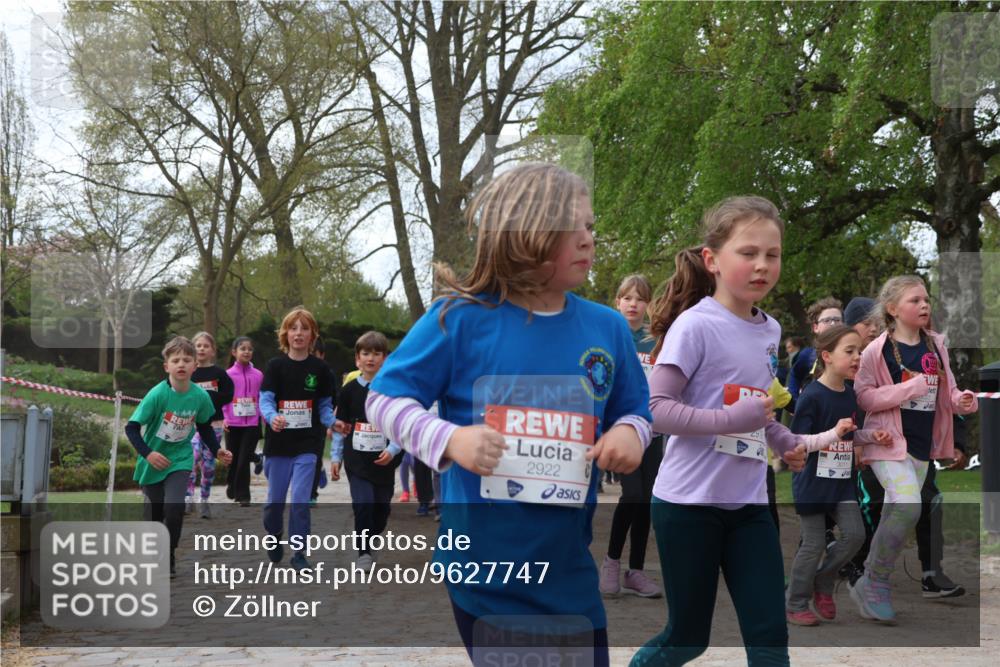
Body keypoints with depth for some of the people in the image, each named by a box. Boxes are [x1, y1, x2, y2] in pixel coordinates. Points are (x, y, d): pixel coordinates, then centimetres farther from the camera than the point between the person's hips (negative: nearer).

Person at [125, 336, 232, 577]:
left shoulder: (200, 396, -12)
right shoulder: (157, 394, -22)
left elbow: (205, 427, 7)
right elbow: (132, 428, -18)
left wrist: (216, 451, -1)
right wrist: (147, 453, -28)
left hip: (180, 460, 1)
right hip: (153, 462, -1)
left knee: (174, 507, -20)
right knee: (153, 513, 11)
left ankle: (169, 559, -1)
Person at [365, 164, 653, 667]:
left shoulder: (608, 328, 2)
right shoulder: (461, 319, -10)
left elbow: (634, 411, 14)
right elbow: (385, 399, -5)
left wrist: (631, 433, -9)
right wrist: (449, 440, -21)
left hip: (568, 567, 4)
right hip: (481, 565, -4)